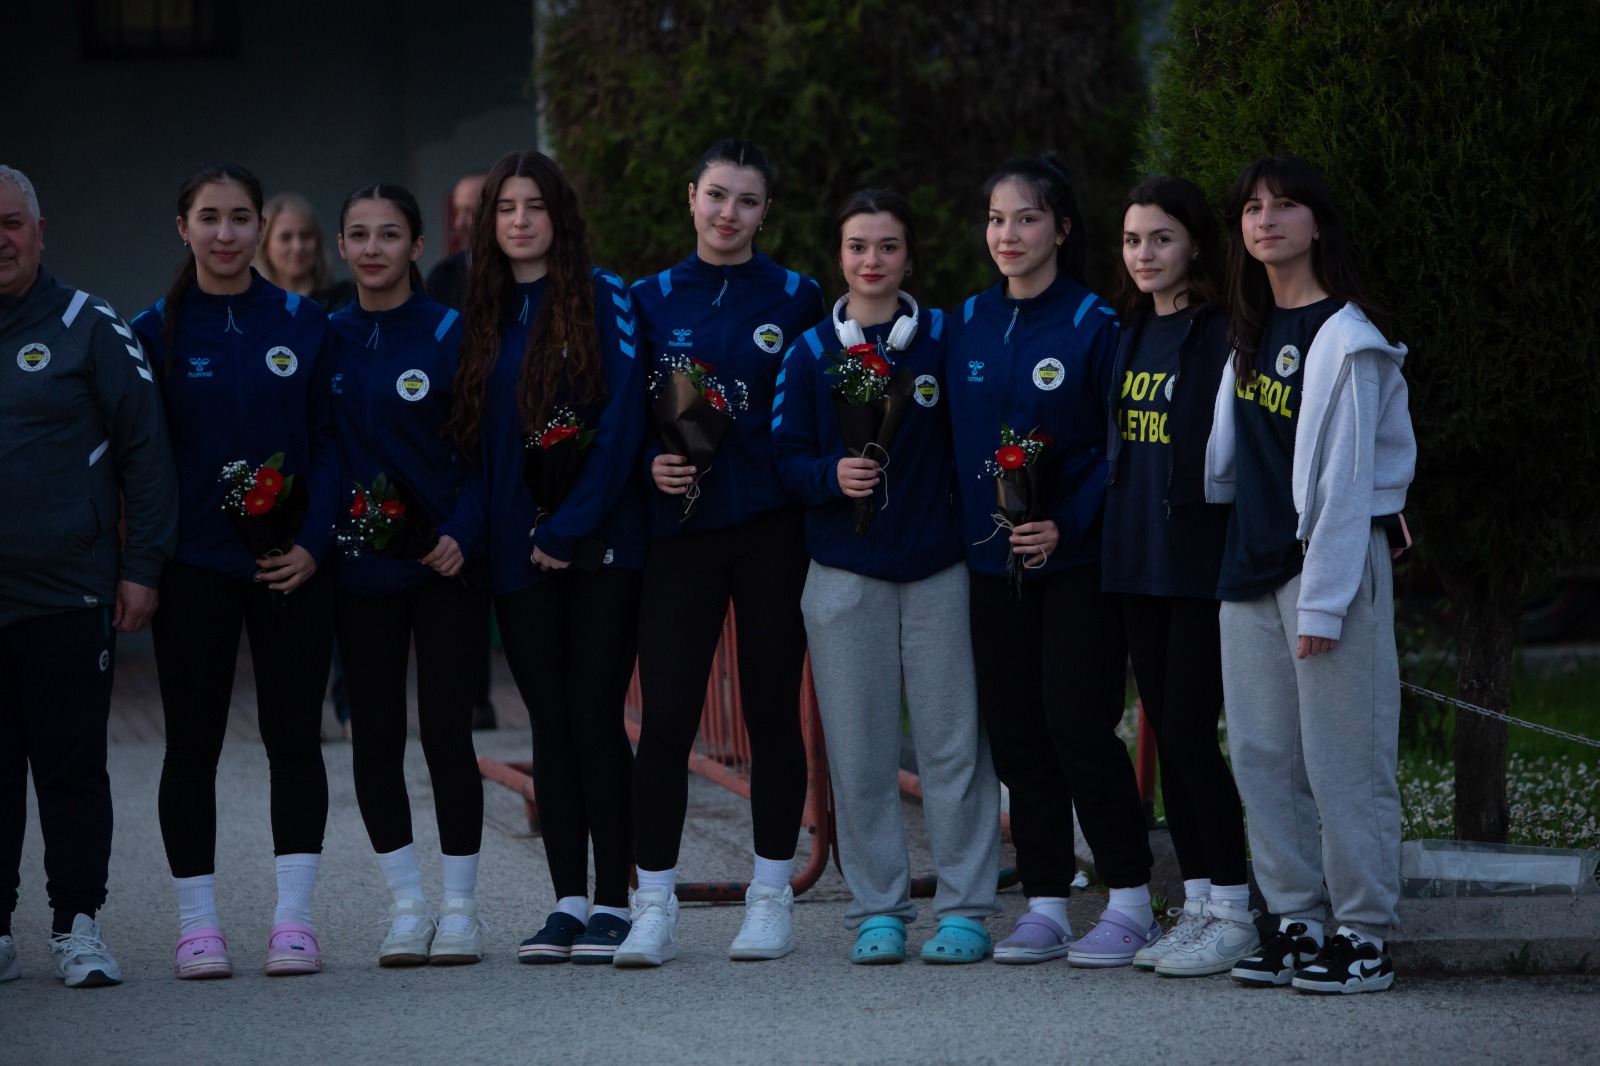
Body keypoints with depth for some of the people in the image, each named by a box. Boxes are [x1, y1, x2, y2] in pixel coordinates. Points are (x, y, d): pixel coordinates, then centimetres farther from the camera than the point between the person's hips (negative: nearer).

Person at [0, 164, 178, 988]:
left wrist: (141, 566, -3)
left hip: (68, 600, -2)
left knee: (72, 768, 3)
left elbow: (146, 449, 2)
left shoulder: (87, 327, 2)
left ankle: (77, 927, 10)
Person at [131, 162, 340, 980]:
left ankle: (294, 918, 7)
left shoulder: (303, 324, 4)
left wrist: (313, 542, -8)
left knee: (293, 736, 2)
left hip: (292, 565, 0)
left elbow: (330, 441, 3)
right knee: (192, 743, 3)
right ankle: (198, 924, 9)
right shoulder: (156, 332, 2)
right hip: (193, 566, 0)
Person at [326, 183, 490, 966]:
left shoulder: (450, 336, -3)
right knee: (374, 735, 4)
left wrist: (463, 533, -17)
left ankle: (460, 908, 6)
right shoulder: (325, 340, 6)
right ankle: (406, 904, 13)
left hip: (441, 560, -3)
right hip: (358, 565, 3)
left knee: (446, 730, -3)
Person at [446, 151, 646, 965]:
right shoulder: (483, 318, 12)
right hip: (518, 554, 4)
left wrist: (570, 528, -13)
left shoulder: (603, 301, -3)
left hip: (598, 546, -4)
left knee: (594, 717, -6)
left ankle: (611, 902, 0)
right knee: (550, 723, 6)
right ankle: (567, 902, 10)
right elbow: (471, 439, 14)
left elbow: (621, 424, -10)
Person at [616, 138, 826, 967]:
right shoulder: (651, 300, 8)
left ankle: (771, 898, 14)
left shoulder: (796, 300, 5)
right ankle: (653, 908, -1)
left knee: (771, 711, 4)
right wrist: (652, 461, -8)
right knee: (665, 714, -5)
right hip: (681, 526, 1)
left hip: (771, 529, -1)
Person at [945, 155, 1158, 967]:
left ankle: (1130, 901, 2)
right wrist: (964, 528, 5)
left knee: (1079, 726, -8)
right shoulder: (968, 325, 9)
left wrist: (1067, 525, -17)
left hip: (1076, 562, -5)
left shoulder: (1092, 326, -6)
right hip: (992, 560, 5)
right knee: (1016, 734, 6)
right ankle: (1045, 906, 13)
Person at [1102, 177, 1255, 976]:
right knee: (1167, 733, 9)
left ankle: (1233, 913, 0)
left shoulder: (1220, 334, -9)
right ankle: (1197, 904, 16)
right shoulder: (1131, 333, 13)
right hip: (1137, 561, 7)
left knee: (1190, 731, -7)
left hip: (1200, 560, -7)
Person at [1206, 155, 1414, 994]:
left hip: (1334, 558, -8)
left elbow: (1344, 481, -14)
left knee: (1341, 759, -5)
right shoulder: (1251, 333, 13)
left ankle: (1366, 938, 0)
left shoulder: (1344, 340, -11)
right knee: (1261, 753, 7)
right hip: (1252, 564, 8)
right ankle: (1297, 923, 15)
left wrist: (1323, 602, -16)